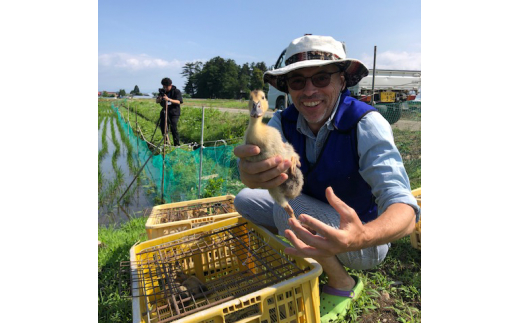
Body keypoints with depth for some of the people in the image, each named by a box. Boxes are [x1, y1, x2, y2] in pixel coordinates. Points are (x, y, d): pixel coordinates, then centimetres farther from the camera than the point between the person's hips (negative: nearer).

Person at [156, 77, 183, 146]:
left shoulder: (176, 91, -7)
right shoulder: (163, 91, 8)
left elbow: (178, 102, -19)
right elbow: (157, 101, 8)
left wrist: (169, 99, -33)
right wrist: (159, 99, -16)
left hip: (174, 112, -5)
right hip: (165, 111, 5)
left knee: (173, 127, -16)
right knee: (162, 126, -1)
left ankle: (177, 144, -7)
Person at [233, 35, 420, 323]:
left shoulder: (366, 124, -26)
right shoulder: (284, 122, -11)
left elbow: (405, 211, -35)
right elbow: (260, 162, -31)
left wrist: (361, 237, -58)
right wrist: (250, 172, -57)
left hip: (366, 236, -5)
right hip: (315, 222, 5)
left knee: (288, 207, -28)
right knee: (245, 200, 1)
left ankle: (342, 283, -3)